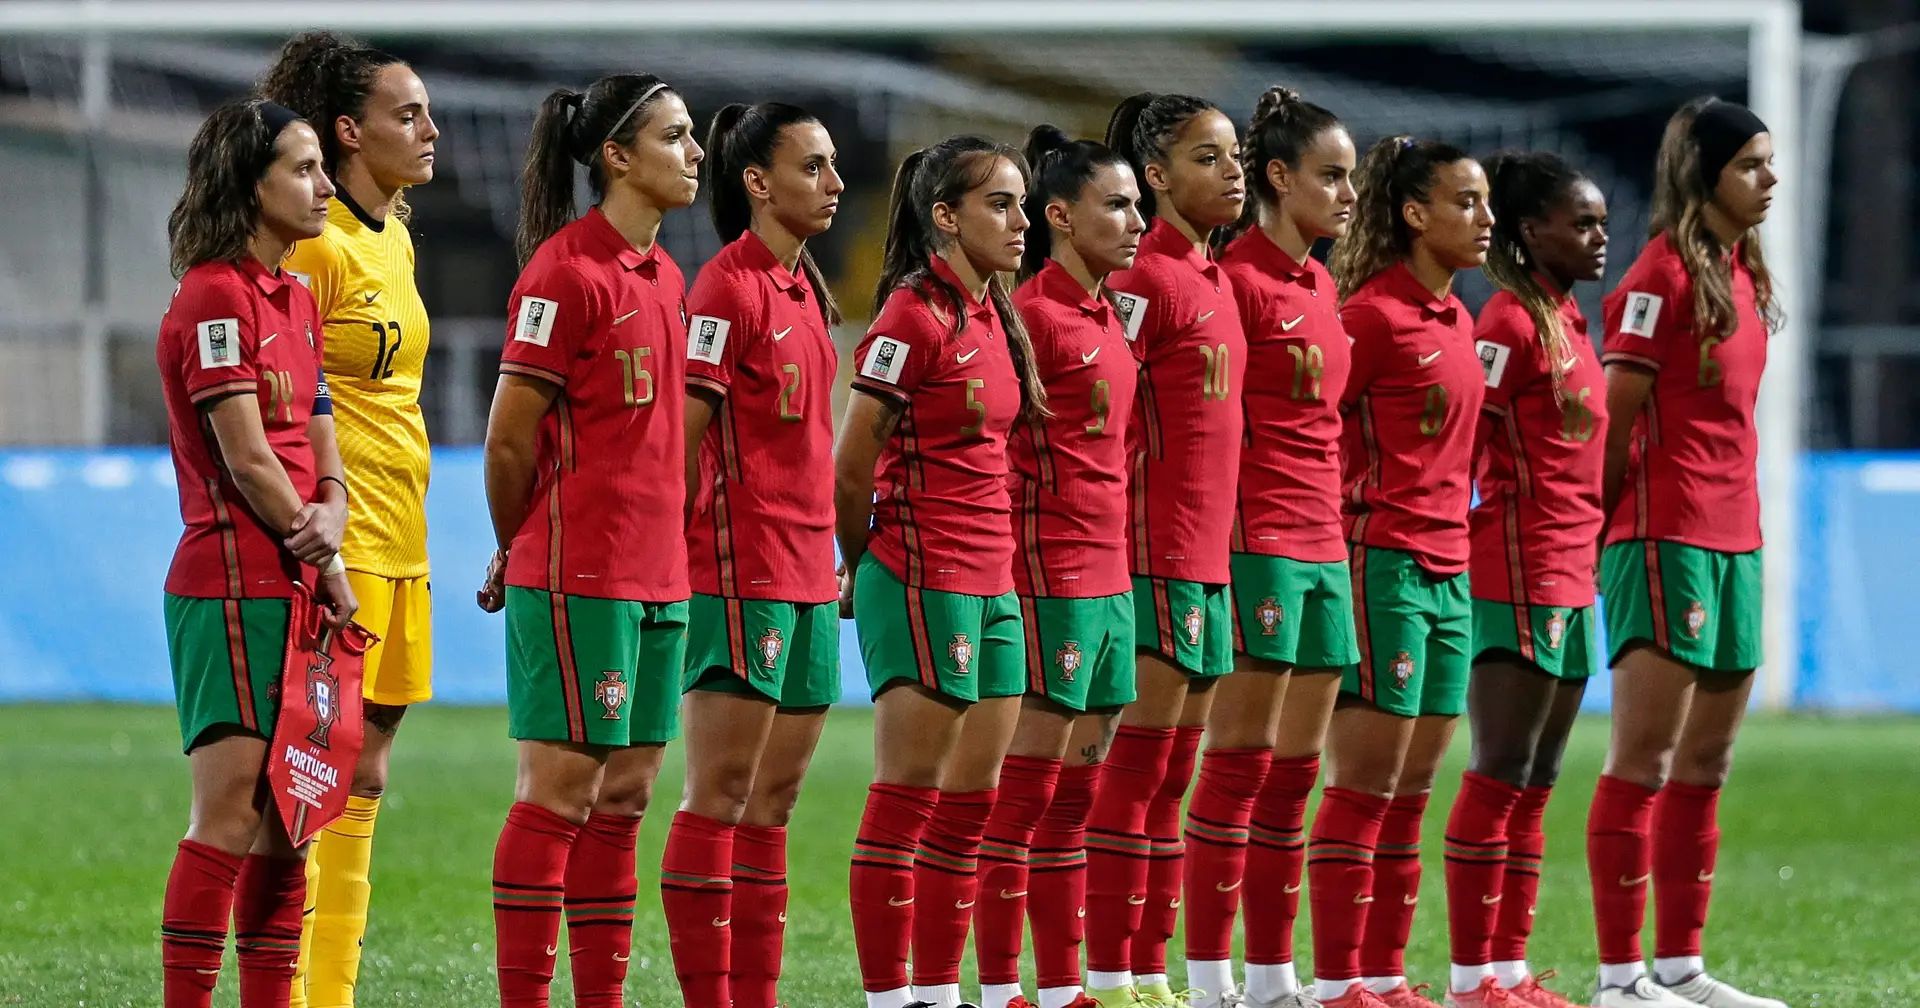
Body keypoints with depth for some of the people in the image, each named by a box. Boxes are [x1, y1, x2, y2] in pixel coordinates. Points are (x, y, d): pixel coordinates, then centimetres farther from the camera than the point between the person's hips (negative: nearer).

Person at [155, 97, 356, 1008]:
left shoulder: (296, 301, 17)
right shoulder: (215, 297, -11)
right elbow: (247, 462, -14)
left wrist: (330, 519, -6)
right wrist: (327, 567, -5)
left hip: (297, 590, 9)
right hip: (234, 585, -9)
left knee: (287, 819, 8)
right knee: (229, 811, -12)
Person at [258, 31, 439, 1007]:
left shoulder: (393, 239, 15)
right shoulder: (314, 243, -11)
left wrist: (408, 525, 19)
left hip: (398, 541, 9)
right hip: (336, 542, -9)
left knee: (363, 775, 10)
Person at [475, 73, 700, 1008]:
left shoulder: (663, 275, 14)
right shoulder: (566, 270, -12)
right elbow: (509, 437, -11)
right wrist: (518, 555, 2)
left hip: (655, 571, 8)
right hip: (580, 575, -8)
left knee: (623, 794, 9)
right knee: (559, 787, -6)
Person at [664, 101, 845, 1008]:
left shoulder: (802, 287, 15)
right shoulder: (729, 288, -11)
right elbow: (680, 435, -14)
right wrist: (676, 554, -14)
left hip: (805, 572, 9)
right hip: (741, 573, -9)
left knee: (773, 801, 9)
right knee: (721, 796, -6)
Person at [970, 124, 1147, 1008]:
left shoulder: (1107, 317, 15)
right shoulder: (1033, 312, -11)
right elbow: (992, 458, -14)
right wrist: (1016, 582, -17)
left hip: (1107, 571, 9)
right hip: (1051, 573, -9)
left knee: (1077, 790, 10)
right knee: (1028, 786, -5)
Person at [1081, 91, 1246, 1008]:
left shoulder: (1213, 281, 16)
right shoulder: (1144, 279, -11)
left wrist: (1214, 541, 17)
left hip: (1206, 551, 9)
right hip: (1155, 550, -9)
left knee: (1171, 775, 10)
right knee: (1139, 762, -7)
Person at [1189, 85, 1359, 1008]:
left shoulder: (1320, 289, 16)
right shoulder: (1237, 281, -10)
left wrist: (1335, 535, 16)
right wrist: (1226, 557, -18)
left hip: (1322, 542, 8)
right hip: (1259, 540, -8)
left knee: (1296, 769, 9)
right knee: (1240, 760, -7)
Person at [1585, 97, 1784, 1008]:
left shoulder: (1742, 274, 15)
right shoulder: (1663, 275, -12)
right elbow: (1618, 412, -11)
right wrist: (1615, 517, -4)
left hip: (1733, 533, 9)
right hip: (1666, 535, -9)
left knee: (1706, 762, 11)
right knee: (1645, 757, -8)